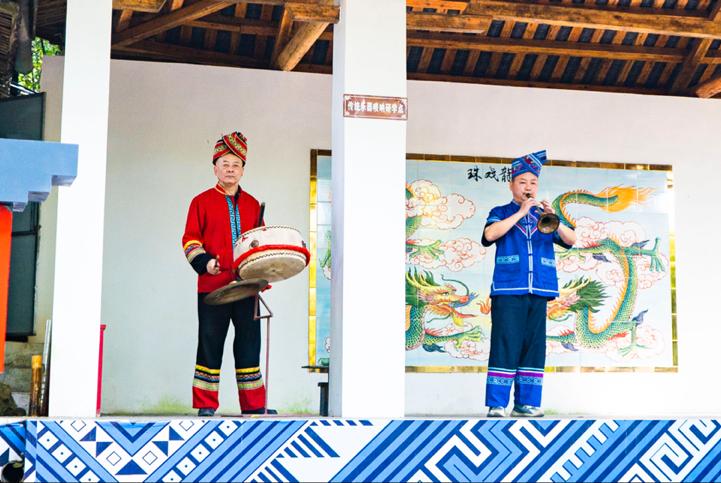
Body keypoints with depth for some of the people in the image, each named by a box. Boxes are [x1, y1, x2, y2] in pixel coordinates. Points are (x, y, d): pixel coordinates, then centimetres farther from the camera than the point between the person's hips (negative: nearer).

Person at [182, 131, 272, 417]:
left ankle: (254, 406, 11)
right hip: (212, 285, -3)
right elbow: (190, 239, 1)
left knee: (249, 343, 4)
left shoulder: (252, 205, 15)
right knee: (210, 344, 0)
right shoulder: (202, 202, 5)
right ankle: (205, 406, 8)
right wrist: (204, 262, -15)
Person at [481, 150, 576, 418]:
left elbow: (570, 240, 5)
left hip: (539, 291, 4)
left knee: (534, 346, 3)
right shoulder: (501, 213, 11)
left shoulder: (545, 216, 18)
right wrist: (520, 212, -12)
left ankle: (526, 403, 8)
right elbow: (490, 234, -11)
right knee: (505, 346, -7)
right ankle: (497, 404, -5)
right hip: (508, 290, -4)